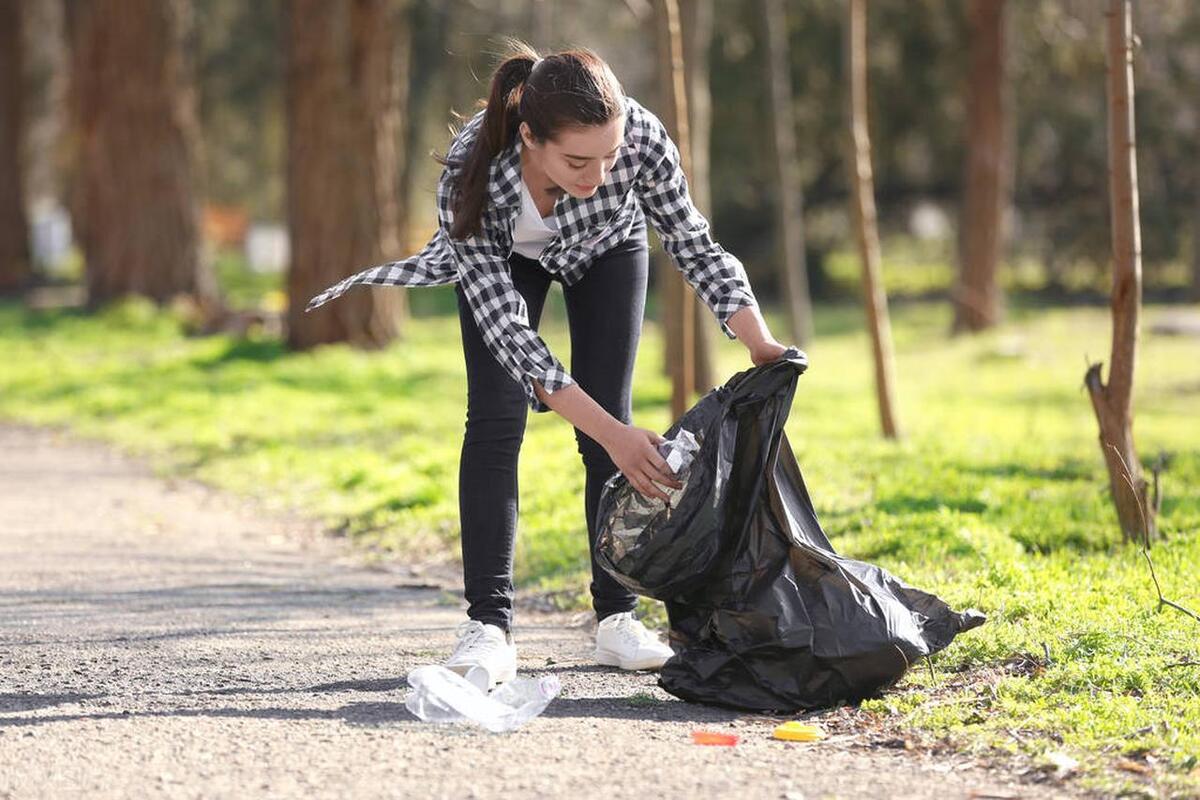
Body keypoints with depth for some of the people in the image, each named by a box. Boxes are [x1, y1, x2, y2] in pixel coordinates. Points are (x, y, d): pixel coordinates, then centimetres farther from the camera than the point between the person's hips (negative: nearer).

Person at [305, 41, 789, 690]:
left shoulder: (640, 134, -40)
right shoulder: (470, 176, -43)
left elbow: (695, 246, -23)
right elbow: (507, 330, -39)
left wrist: (761, 343, -37)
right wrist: (612, 435, -45)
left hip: (606, 247, 2)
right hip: (503, 254, -1)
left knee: (611, 422, -6)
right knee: (495, 420, -14)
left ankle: (616, 618, 2)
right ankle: (488, 626, -13)